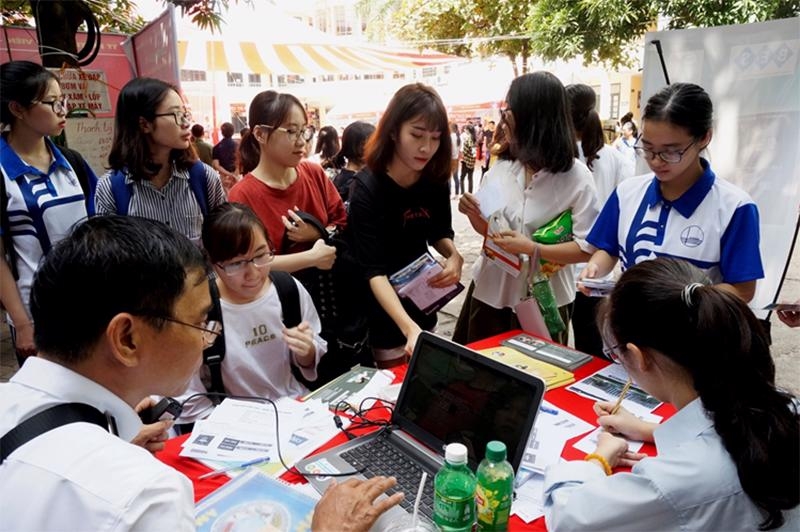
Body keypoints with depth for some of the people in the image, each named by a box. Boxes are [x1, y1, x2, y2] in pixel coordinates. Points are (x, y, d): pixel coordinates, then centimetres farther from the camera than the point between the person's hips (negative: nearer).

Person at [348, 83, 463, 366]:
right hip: (385, 317, -5)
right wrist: (409, 328, -45)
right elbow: (374, 271, -31)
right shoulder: (367, 188, -26)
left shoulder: (435, 180, -9)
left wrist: (453, 255, -18)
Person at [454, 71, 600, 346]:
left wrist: (532, 249, -26)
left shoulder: (577, 177, -12)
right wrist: (474, 214, -11)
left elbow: (588, 247, -15)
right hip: (490, 291, 4)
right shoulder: (499, 168, 1)